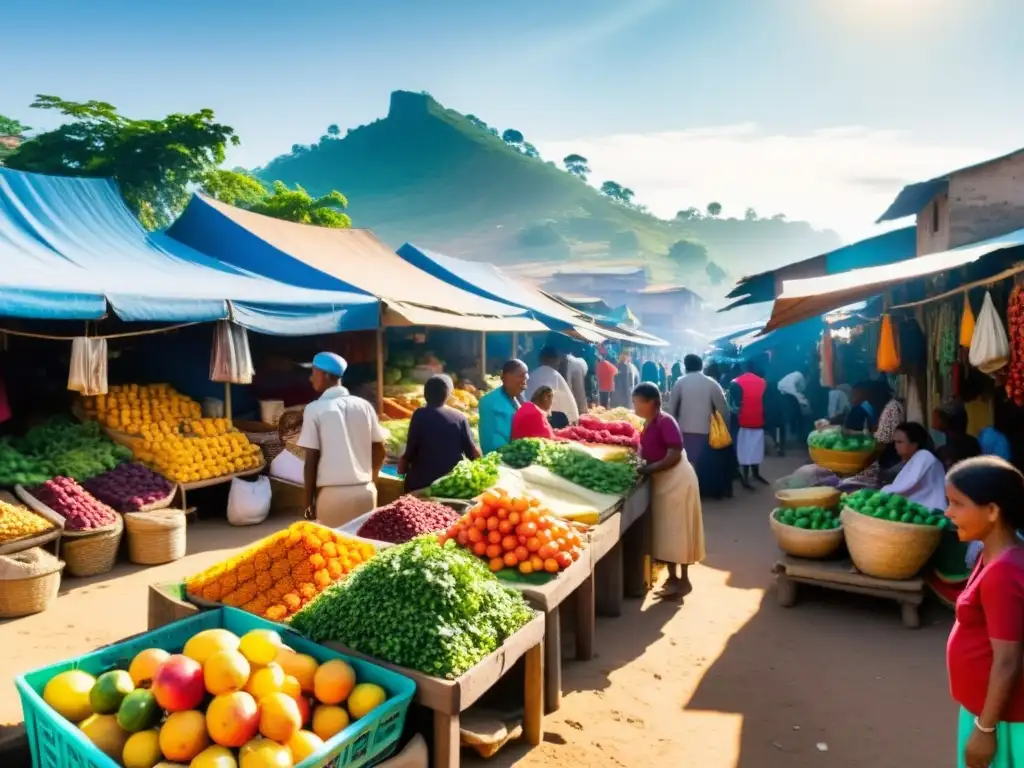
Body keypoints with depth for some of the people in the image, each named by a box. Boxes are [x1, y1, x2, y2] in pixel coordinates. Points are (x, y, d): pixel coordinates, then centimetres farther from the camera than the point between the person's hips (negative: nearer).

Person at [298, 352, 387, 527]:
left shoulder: (314, 409, -6)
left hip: (332, 493, -4)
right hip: (365, 491, 4)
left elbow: (311, 460, -7)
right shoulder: (364, 406, 5)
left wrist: (309, 501, 1)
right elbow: (379, 453, 9)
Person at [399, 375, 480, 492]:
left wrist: (403, 462, 14)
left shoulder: (420, 415, -8)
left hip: (422, 482, -3)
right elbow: (473, 453, -1)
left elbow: (410, 451, -6)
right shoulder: (460, 417, -1)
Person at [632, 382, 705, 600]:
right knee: (666, 530, 14)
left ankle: (683, 580, 10)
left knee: (677, 530, -1)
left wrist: (647, 469, -22)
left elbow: (674, 455, -24)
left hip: (676, 480, -9)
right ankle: (672, 576, 25)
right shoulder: (649, 424, 7)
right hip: (662, 481, 9)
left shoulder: (665, 422, -20)